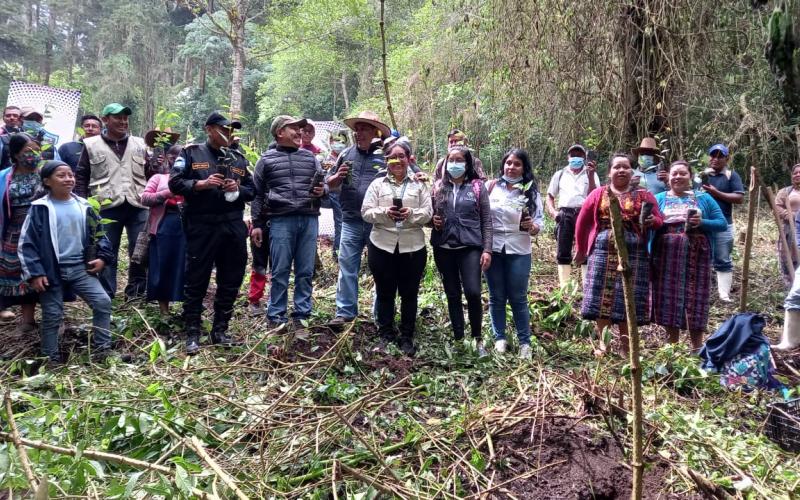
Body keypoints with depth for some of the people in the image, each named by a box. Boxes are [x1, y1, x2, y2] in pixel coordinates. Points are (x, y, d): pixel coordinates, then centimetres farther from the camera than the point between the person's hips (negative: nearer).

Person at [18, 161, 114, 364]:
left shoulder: (83, 206, 5)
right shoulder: (40, 209, -7)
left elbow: (97, 233, 16)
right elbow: (27, 243, -6)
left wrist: (104, 256, 2)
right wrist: (34, 273, -11)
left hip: (80, 268, 3)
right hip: (52, 271, -3)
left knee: (103, 302, -6)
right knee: (52, 316, 5)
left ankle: (102, 348, 7)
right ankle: (51, 359, 20)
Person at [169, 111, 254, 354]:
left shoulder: (238, 158, 17)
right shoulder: (192, 153, 5)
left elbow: (252, 190, 18)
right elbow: (175, 183, -2)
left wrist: (238, 189, -3)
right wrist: (202, 184, -15)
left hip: (233, 227, 4)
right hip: (201, 227, -4)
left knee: (230, 281, 8)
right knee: (196, 282, 0)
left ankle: (220, 330, 21)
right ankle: (192, 334, 9)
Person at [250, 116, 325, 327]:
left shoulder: (310, 157, 16)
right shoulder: (266, 160, 8)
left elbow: (324, 184, 20)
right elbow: (258, 194, 9)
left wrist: (322, 190, -4)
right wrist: (257, 224, 4)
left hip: (309, 220, 3)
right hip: (281, 221, -3)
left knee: (305, 271, 5)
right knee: (280, 271, 0)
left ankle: (302, 315, 15)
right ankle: (276, 317, 9)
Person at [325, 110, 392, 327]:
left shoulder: (386, 154, -3)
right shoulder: (346, 154, 9)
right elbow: (330, 185, 16)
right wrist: (338, 176, -5)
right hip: (351, 222, 3)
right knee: (347, 266, 3)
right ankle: (345, 312, 11)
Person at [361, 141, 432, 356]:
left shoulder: (419, 184, 9)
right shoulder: (377, 184, 8)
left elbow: (427, 213, 0)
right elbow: (366, 212, 0)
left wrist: (410, 214, -20)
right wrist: (385, 213, -18)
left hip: (412, 247, 0)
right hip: (382, 246, 0)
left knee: (409, 294, 6)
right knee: (384, 293, 8)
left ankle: (407, 337, 17)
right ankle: (386, 335, 21)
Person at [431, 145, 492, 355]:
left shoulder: (477, 186, 2)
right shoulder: (438, 187, 8)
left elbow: (486, 220, 2)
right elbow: (429, 214, 18)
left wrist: (487, 249, -5)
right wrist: (433, 220, -5)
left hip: (470, 247, -3)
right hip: (444, 248, 3)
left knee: (473, 292, -15)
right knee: (452, 295, 8)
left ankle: (478, 338, 4)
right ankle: (458, 339, 21)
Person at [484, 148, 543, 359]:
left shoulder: (531, 191, -2)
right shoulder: (491, 186, -1)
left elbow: (538, 224, -3)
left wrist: (532, 226, -23)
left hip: (518, 251, -1)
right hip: (493, 249, 1)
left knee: (518, 298, 4)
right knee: (497, 297, 11)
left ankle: (525, 342, 16)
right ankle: (499, 338, 23)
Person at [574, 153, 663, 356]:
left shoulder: (644, 195, 7)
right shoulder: (598, 194, 9)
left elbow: (659, 220, 4)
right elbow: (582, 221, 14)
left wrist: (651, 221, -19)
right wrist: (581, 249, 14)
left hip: (633, 255, -1)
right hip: (603, 253, 1)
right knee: (602, 298, 1)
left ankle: (625, 347, 14)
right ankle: (602, 344, 12)